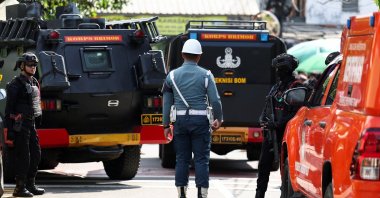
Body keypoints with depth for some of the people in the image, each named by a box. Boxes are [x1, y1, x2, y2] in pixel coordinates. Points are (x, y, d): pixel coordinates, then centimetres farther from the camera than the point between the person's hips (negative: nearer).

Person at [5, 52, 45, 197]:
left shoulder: (34, 83, 15)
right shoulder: (16, 84, -10)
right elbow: (9, 108, -13)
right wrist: (10, 129, -17)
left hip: (31, 124, 9)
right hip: (20, 126, -9)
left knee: (36, 154, 10)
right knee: (23, 157, -8)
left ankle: (30, 185, 19)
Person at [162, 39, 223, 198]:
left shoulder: (172, 76, 4)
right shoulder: (205, 75, -3)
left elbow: (167, 103, 7)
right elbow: (215, 101, -5)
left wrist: (166, 125, 13)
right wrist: (218, 119, 10)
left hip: (180, 120, 2)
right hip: (200, 120, -2)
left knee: (181, 159, 7)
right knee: (201, 159, 1)